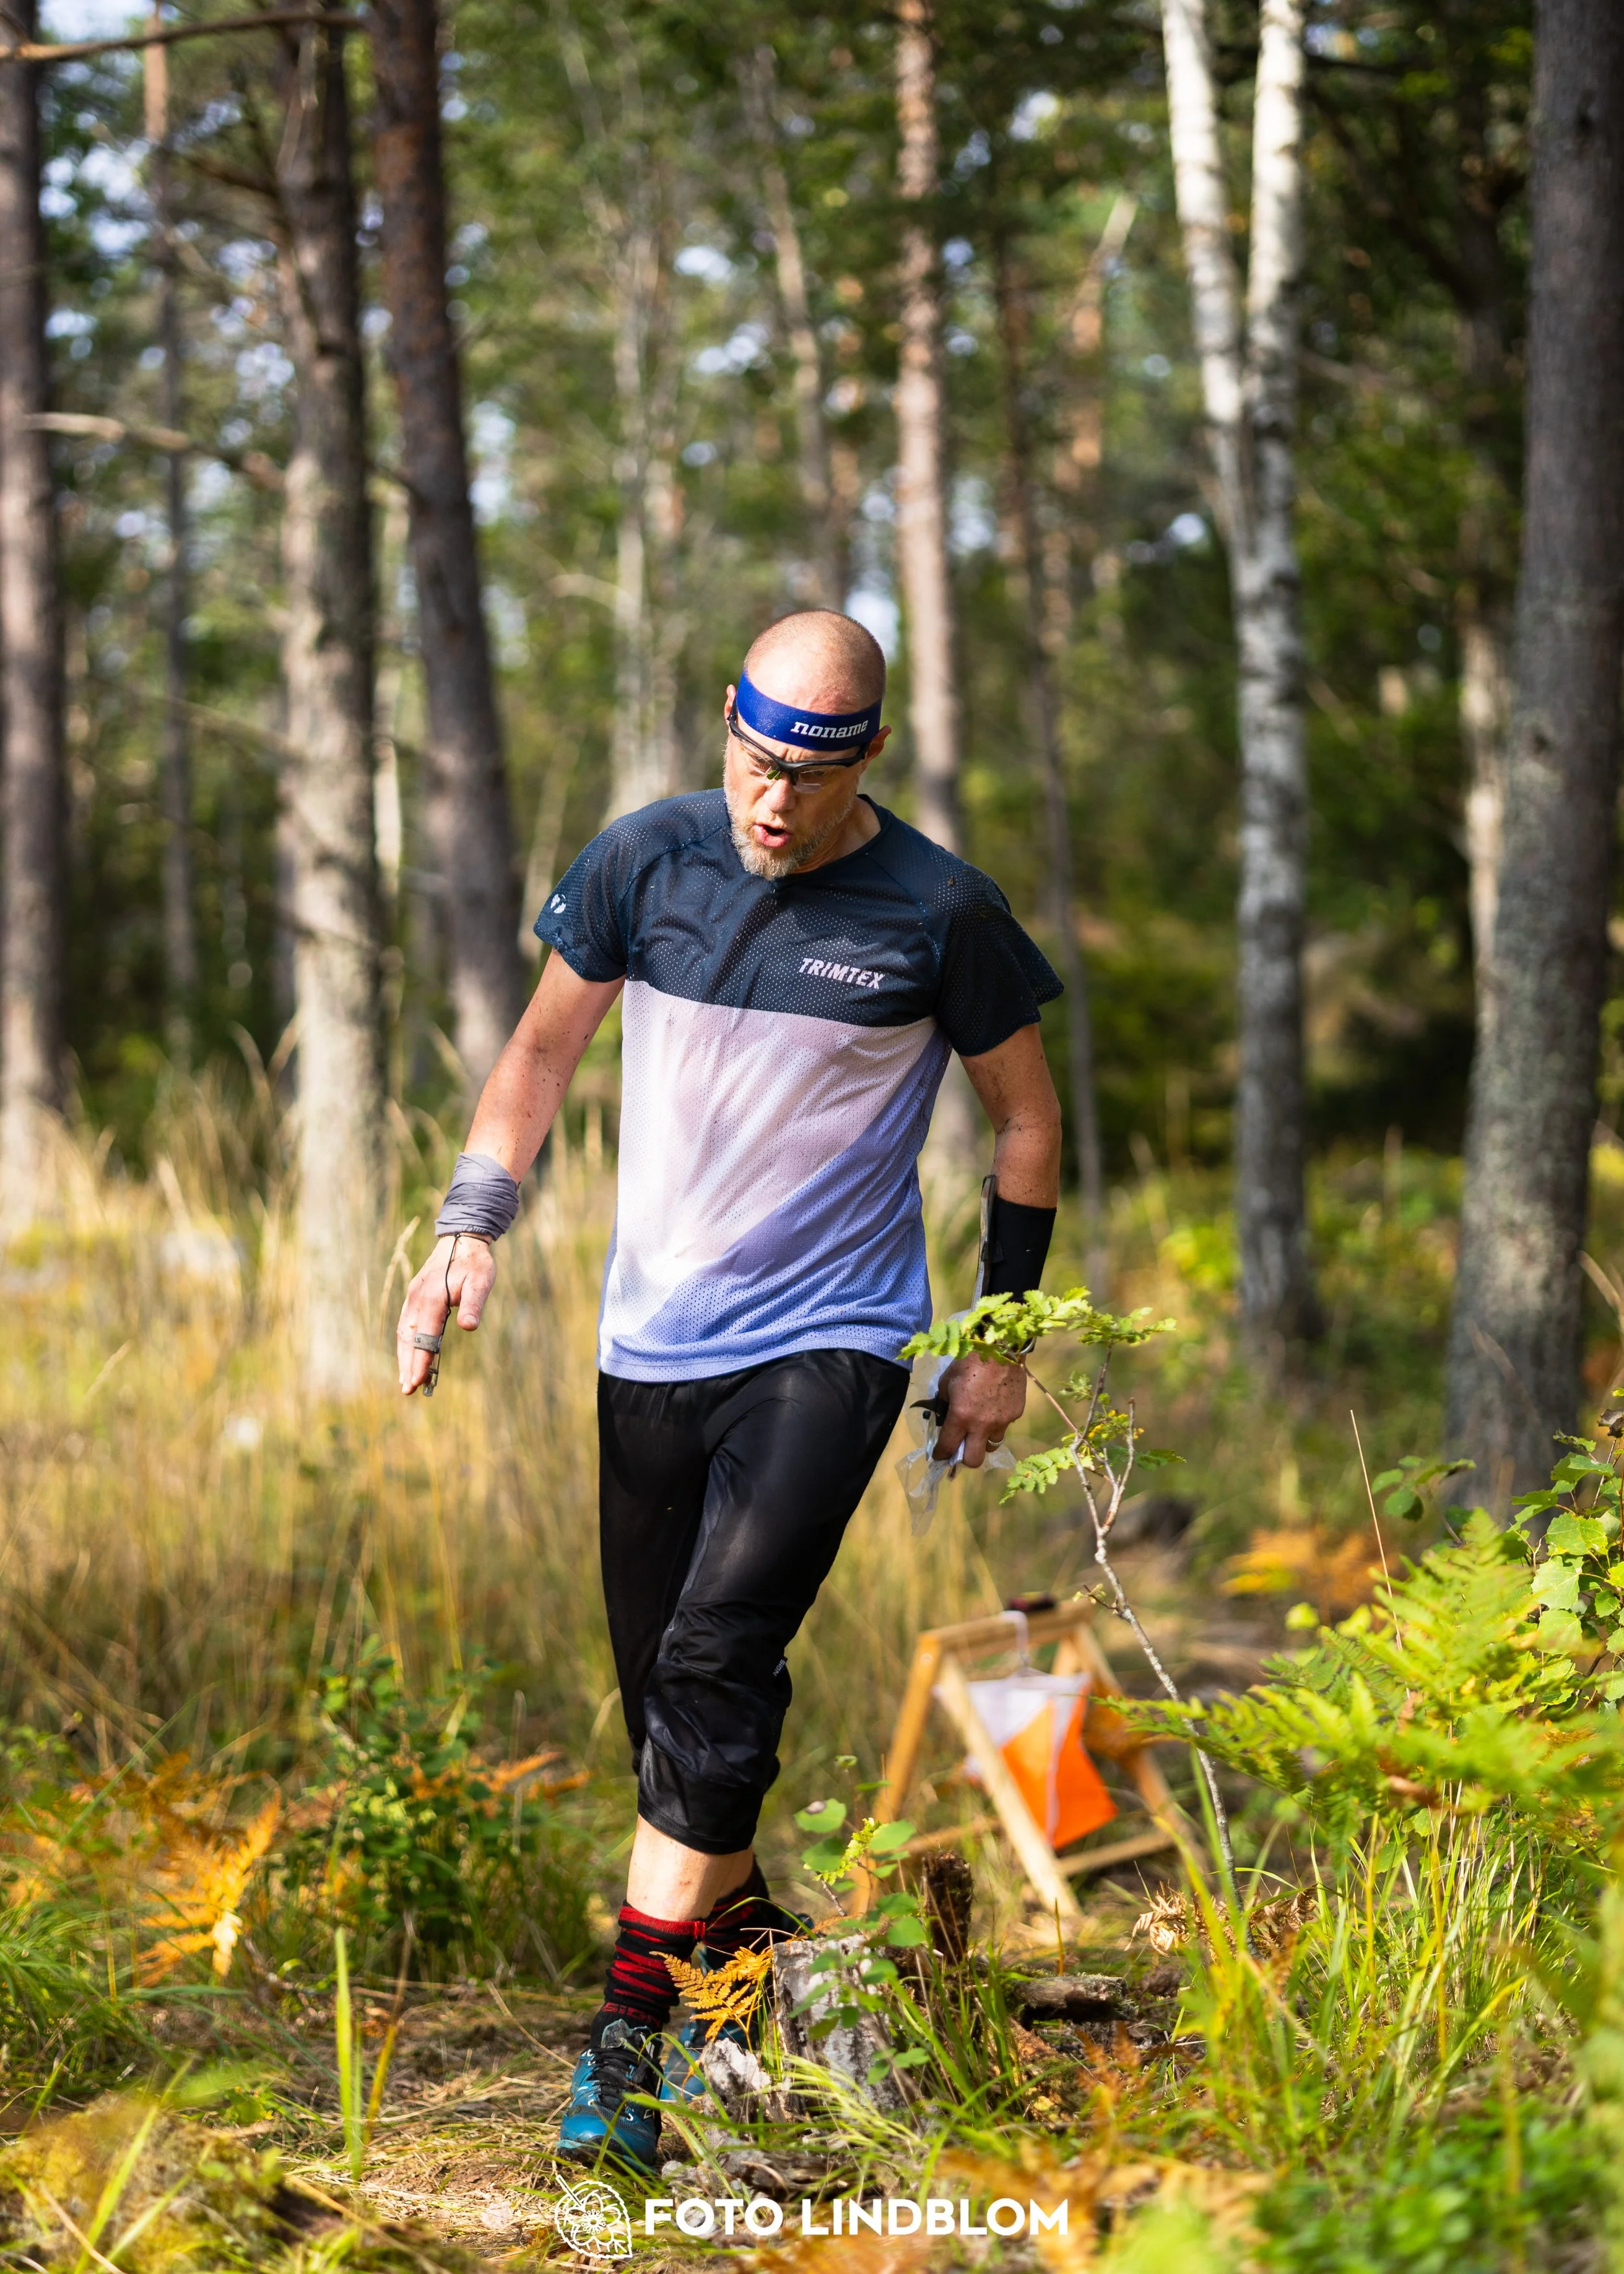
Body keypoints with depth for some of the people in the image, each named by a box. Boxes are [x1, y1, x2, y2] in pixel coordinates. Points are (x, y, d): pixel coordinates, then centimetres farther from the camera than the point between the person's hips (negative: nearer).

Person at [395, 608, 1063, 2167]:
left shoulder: (939, 913, -8)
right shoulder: (644, 861, -1)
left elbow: (1026, 1117, 4)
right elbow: (543, 1048, 11)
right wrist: (472, 1228, -3)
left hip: (831, 1344, -4)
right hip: (650, 1340, 4)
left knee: (718, 1659, -19)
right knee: (662, 1685, 7)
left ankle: (632, 2027, -16)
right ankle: (746, 1939, 29)